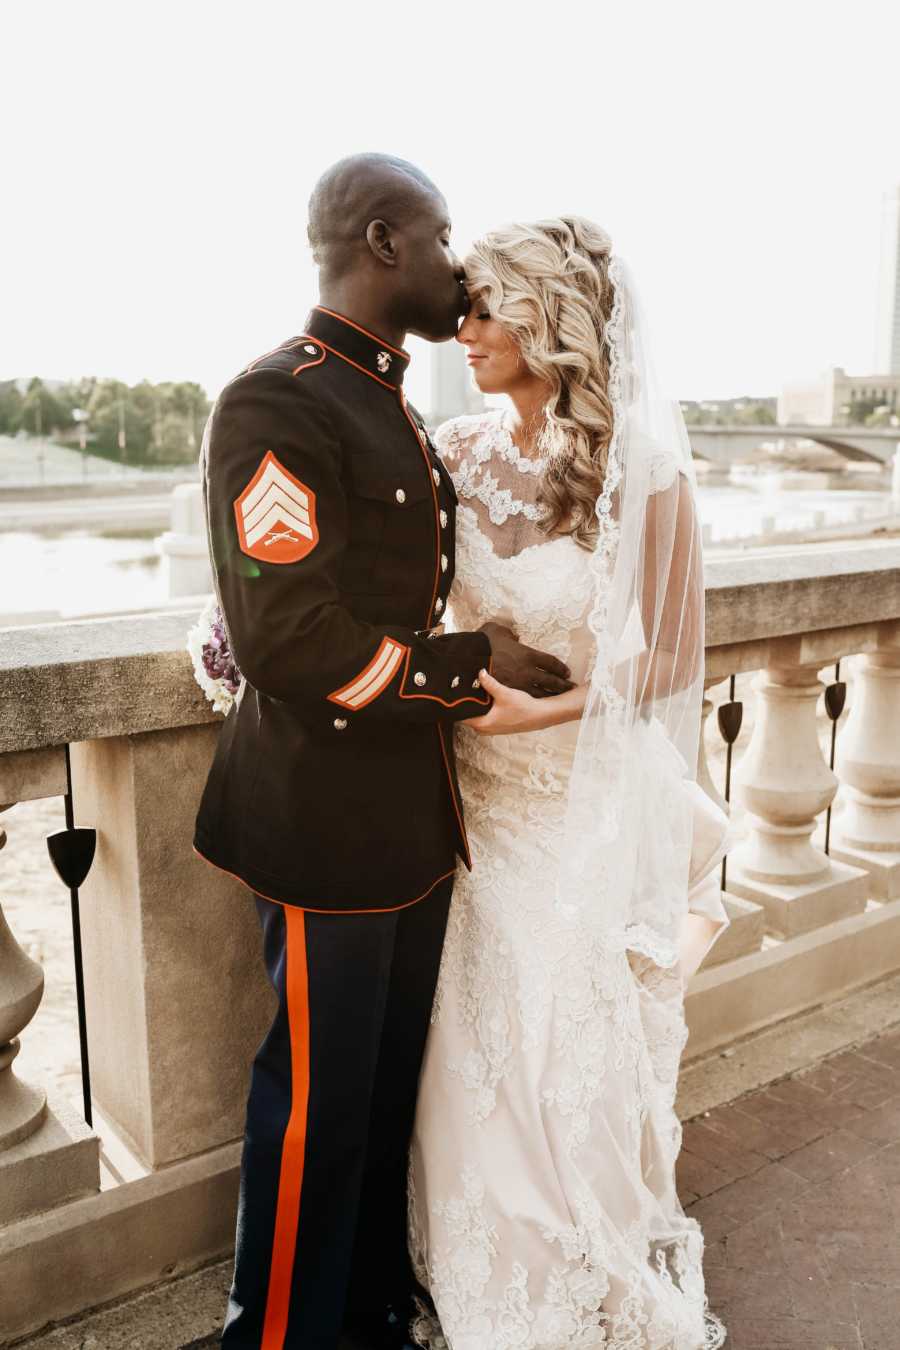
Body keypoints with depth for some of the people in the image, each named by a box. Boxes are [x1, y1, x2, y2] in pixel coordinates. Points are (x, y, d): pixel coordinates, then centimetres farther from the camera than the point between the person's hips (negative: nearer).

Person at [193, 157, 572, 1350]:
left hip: (413, 813, 9)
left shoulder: (390, 402, 14)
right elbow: (287, 639, -23)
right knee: (319, 1099, 8)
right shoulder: (277, 404, -16)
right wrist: (469, 664, -15)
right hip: (330, 821, -9)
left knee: (393, 1080, 21)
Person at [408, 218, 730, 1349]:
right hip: (476, 789, 4)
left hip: (589, 802, -4)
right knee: (470, 1045, 16)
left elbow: (667, 663, -8)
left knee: (574, 1054, 12)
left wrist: (538, 709, -19)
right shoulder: (459, 455, -1)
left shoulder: (643, 473, -14)